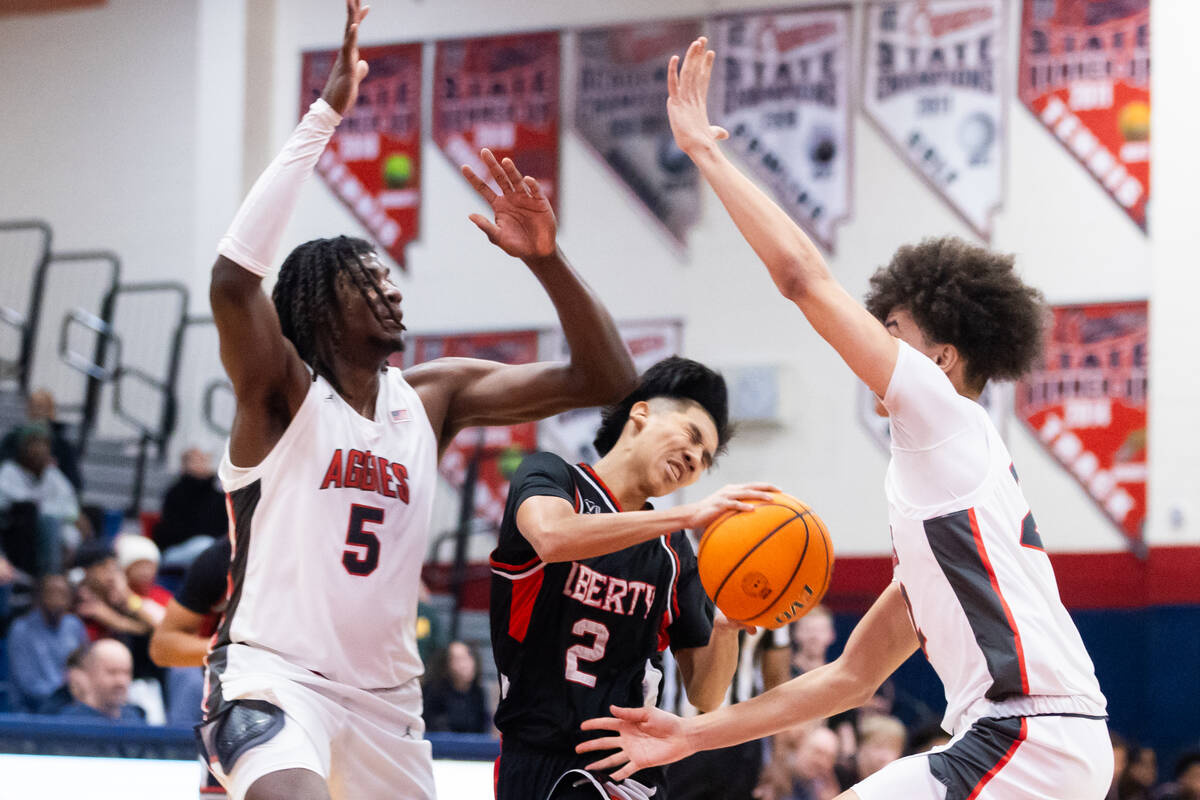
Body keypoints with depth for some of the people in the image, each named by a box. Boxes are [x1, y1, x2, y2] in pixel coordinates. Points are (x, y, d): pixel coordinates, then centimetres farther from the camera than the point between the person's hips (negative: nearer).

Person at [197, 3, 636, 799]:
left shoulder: (434, 395, 6)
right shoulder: (284, 392, -8)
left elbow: (607, 380, 2)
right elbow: (233, 277, -30)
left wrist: (547, 260, -13)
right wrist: (326, 115, -31)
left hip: (386, 693, 7)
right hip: (273, 672, -7)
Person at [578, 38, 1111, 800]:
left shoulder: (947, 416, 1)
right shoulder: (935, 489, 27)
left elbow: (802, 276, -5)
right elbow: (851, 675, 27)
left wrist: (705, 149, 4)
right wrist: (693, 734, 26)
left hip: (1031, 736, -10)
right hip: (1041, 738, 10)